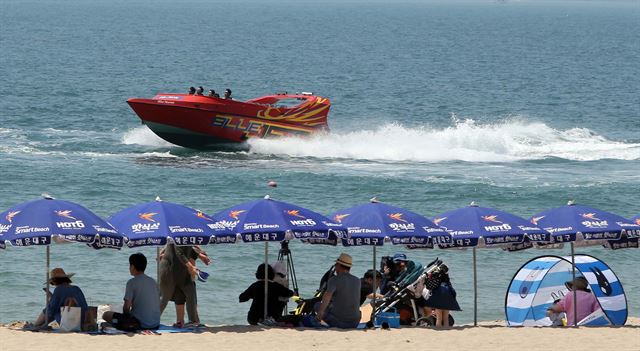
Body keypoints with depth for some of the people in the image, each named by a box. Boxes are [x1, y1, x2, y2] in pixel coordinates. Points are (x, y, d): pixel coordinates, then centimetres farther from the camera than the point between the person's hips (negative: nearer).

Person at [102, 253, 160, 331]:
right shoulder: (152, 281, 8)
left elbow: (126, 306, -14)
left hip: (140, 324, -7)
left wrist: (127, 315, 8)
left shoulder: (132, 282, -11)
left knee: (106, 315, 2)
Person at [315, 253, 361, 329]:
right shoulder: (357, 281, 6)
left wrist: (320, 312, -38)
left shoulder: (334, 280, -11)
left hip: (338, 321, -5)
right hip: (355, 323, 5)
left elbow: (328, 295, -30)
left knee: (318, 306, 22)